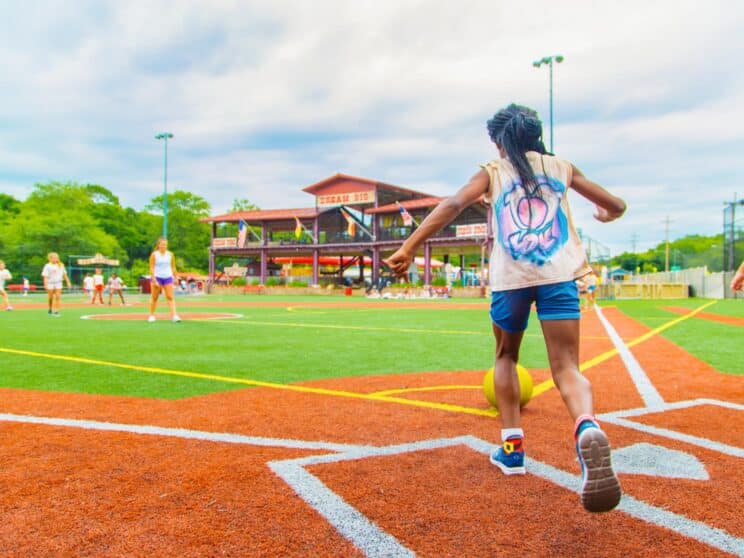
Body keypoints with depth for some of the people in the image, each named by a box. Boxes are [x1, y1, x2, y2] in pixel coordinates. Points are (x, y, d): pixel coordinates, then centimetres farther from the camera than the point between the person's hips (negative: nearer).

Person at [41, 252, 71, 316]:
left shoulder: (61, 265, 4)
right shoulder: (47, 266, -5)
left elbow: (64, 274, 11)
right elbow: (45, 276, -8)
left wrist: (68, 282, 10)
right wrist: (45, 285, -17)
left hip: (58, 283, 2)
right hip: (50, 283, -2)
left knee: (58, 297, -10)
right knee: (50, 298, 8)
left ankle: (56, 311, -10)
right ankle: (50, 309, 30)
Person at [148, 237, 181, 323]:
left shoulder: (170, 254, 4)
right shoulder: (154, 255, -4)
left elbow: (173, 267, 12)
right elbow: (151, 268, -6)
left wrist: (175, 278, 10)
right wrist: (154, 280, -13)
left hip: (168, 277, 2)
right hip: (157, 277, -2)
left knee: (170, 297, -7)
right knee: (154, 298, 7)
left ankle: (174, 315, -13)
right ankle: (152, 315, 18)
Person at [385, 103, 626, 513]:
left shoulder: (492, 172, 14)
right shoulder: (561, 166, 21)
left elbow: (453, 204, -5)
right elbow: (616, 206, 28)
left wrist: (409, 247, -11)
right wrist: (605, 214, 53)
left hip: (510, 276, 0)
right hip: (558, 273, 1)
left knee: (506, 357, 22)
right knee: (566, 368, -2)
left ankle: (512, 447, 15)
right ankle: (587, 428, -35)